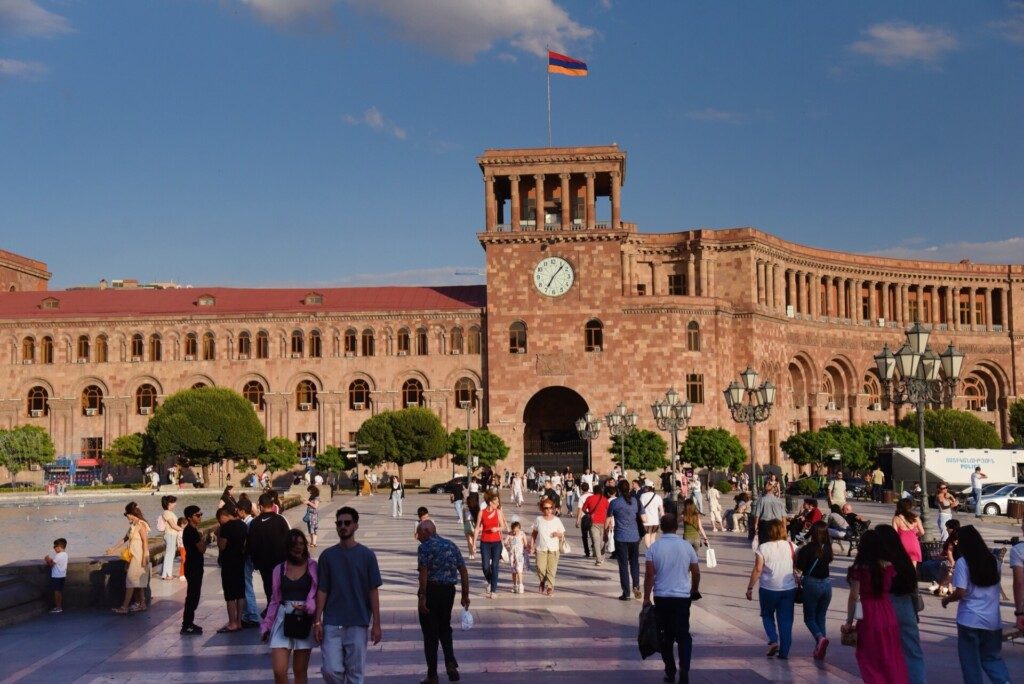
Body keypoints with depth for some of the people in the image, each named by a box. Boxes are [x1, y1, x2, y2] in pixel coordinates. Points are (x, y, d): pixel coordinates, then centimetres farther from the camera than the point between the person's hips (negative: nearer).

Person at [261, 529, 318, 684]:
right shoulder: (279, 569, 8)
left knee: (300, 671, 6)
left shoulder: (313, 567, -1)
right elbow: (274, 600, 14)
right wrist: (266, 625, 12)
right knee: (279, 671, -8)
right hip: (283, 620, 2)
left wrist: (308, 607, -23)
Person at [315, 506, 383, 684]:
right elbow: (322, 591, 3)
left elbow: (373, 591, 0)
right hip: (332, 624, 1)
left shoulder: (367, 555, 0)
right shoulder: (327, 555, 2)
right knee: (331, 670, -6)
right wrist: (317, 621, -2)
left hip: (359, 624, 0)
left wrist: (376, 624, -3)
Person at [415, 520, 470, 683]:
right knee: (445, 628, 23)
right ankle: (450, 662, 3)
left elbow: (424, 572, -19)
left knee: (430, 633, 5)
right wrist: (465, 594, 11)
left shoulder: (424, 547, -8)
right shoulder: (451, 545, 10)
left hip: (431, 590, -5)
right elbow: (463, 571, 8)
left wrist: (422, 596, -19)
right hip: (449, 590, 6)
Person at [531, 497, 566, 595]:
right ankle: (543, 583, 20)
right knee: (540, 568, -7)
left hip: (554, 549, 0)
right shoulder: (538, 519, 2)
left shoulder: (557, 520, 1)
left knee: (551, 569, -3)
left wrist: (558, 535, -15)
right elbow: (534, 533, 12)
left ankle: (550, 587, 10)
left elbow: (562, 534, 7)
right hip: (541, 548, 0)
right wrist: (533, 545, 5)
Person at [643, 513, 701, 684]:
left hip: (661, 598, 0)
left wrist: (646, 598, -4)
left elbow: (649, 575, -10)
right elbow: (696, 572, 7)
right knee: (683, 635, 7)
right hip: (683, 597, 0)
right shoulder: (686, 546, -1)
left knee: (665, 636, 12)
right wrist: (695, 590, 24)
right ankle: (684, 669, -10)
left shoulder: (654, 547, -5)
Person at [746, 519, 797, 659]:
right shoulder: (791, 546, 0)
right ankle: (784, 651, 8)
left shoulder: (763, 548, -8)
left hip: (768, 589, -2)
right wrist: (799, 584, 14)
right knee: (786, 620, 9)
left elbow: (757, 570, -11)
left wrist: (750, 587, -5)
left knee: (767, 616, 18)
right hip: (789, 588, 2)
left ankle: (773, 641, -1)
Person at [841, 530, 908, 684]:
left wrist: (849, 622, -3)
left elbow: (854, 597, -10)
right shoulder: (888, 566, -1)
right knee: (891, 658, 16)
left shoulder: (859, 569, -11)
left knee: (871, 659, 10)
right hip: (888, 614, 4)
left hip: (869, 616, -4)